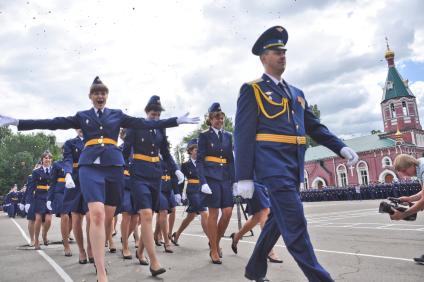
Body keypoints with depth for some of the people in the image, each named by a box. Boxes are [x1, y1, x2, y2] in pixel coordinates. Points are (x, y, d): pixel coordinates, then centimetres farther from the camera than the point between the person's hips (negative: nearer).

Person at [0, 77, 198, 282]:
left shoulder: (117, 115, 16)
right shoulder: (82, 116, 16)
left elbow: (145, 124, 9)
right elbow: (53, 123, 9)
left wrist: (177, 121, 3)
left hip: (114, 166, 2)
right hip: (90, 167, -2)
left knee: (108, 217, 5)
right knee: (97, 215, -18)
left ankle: (99, 254, 30)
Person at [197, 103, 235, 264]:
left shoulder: (228, 136, 14)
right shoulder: (204, 135, 1)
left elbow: (231, 160, 14)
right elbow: (199, 160, -5)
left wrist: (234, 181, 7)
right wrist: (203, 181, -16)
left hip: (225, 178, 5)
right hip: (211, 177, -4)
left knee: (228, 212, -1)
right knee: (214, 213, -1)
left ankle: (216, 241, 23)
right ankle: (214, 251, 11)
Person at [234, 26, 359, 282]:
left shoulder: (296, 93, 21)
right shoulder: (252, 90, 0)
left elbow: (314, 126, 20)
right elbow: (243, 134, -7)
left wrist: (341, 148, 3)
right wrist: (244, 177, -14)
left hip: (295, 165, 8)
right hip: (273, 164, -7)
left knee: (279, 219, 14)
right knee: (295, 222, -9)